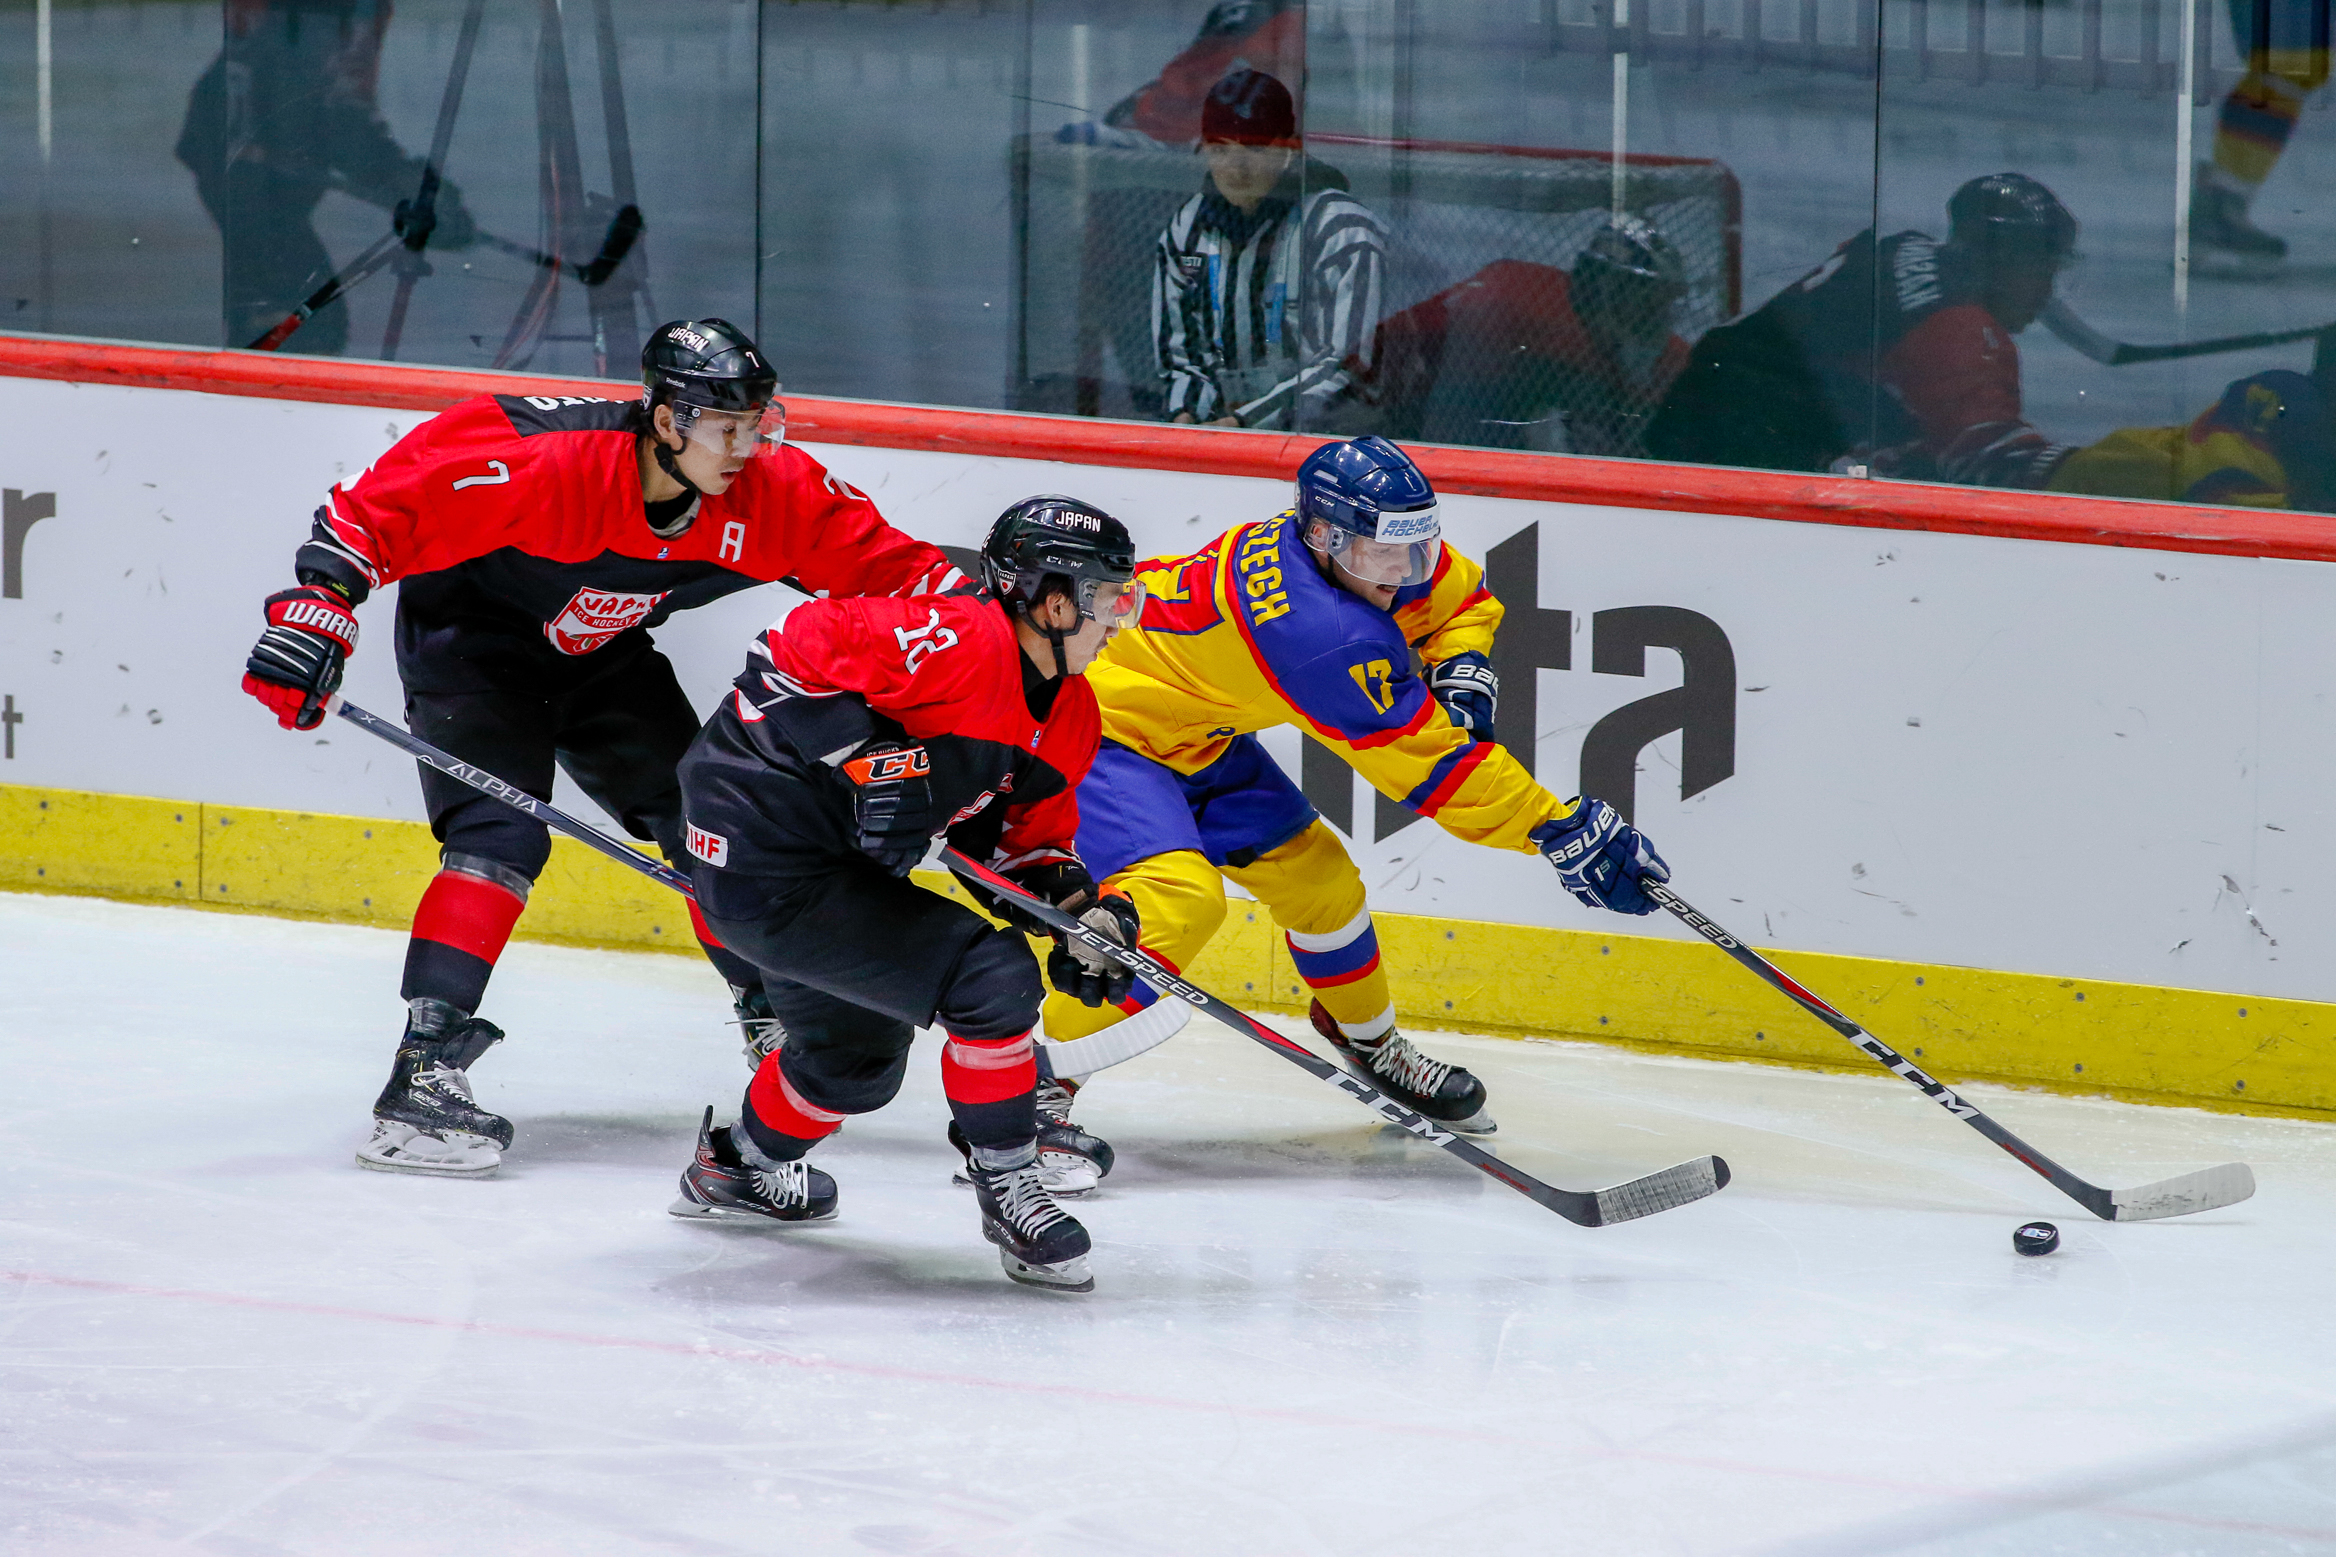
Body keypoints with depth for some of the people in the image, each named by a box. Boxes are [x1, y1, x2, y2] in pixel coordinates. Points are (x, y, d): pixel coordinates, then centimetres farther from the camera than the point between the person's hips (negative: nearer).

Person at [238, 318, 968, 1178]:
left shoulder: (772, 492, -19)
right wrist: (318, 611, -34)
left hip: (600, 650, 6)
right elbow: (378, 505, -31)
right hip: (470, 639, -6)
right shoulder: (536, 459, -36)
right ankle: (422, 1072, -25)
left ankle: (781, 1023, 30)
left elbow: (881, 560, -9)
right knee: (503, 834, -23)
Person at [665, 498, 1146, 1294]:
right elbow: (793, 654, -24)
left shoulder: (1069, 717, 6)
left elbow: (1029, 834, 16)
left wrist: (1080, 908, -1)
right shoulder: (959, 640, -25)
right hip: (764, 863, -11)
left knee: (858, 1057, 31)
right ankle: (1009, 1192, -5)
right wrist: (867, 758, -31)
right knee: (991, 977, -19)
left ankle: (737, 1167, 57)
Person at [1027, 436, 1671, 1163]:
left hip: (1191, 733, 10)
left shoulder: (1355, 549, -9)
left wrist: (1459, 671, -8)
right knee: (1178, 898, -29)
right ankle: (1034, 1088, -27)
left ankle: (1370, 1043, 37)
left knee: (1314, 873, 13)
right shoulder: (1323, 631, -35)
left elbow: (1463, 596, 12)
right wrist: (1567, 832, -26)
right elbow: (1428, 764, -30)